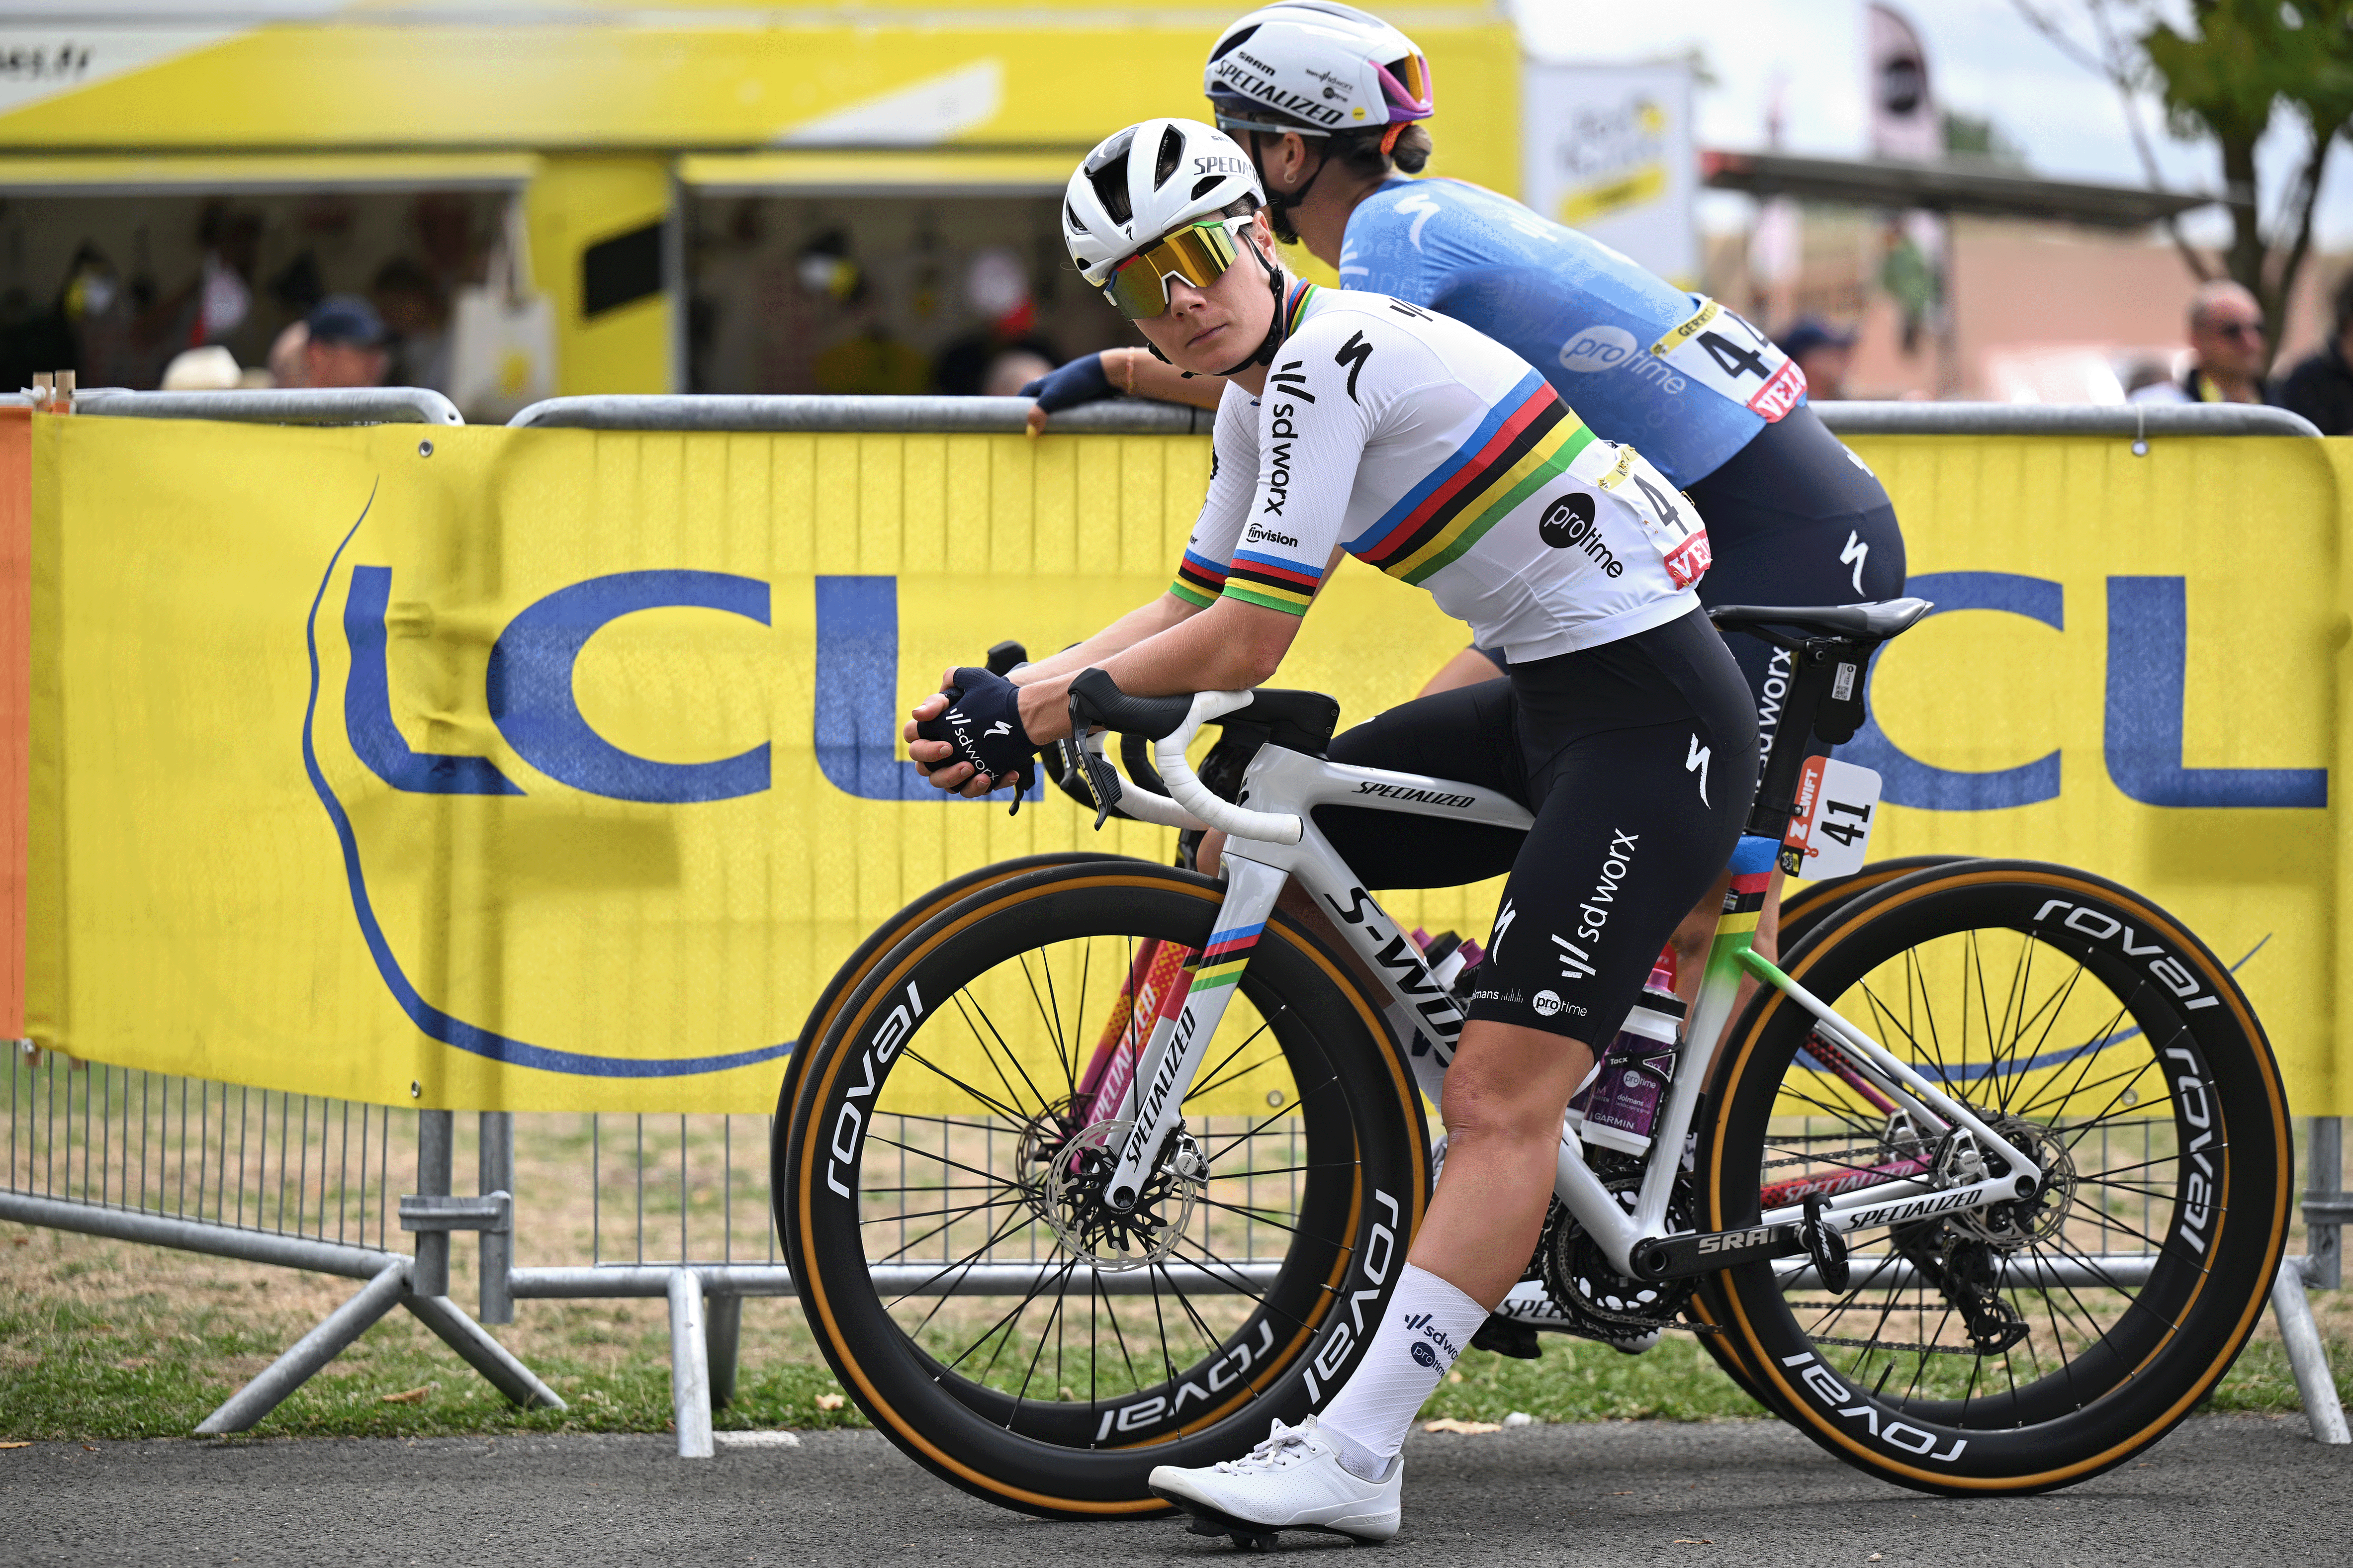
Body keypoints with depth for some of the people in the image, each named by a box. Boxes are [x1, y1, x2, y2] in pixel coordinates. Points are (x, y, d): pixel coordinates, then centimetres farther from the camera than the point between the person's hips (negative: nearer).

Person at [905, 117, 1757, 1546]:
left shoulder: (1325, 364, -18)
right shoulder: (1270, 392, 12)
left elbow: (1248, 645, -19)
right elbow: (1193, 612, 18)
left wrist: (1041, 702, -8)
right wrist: (1010, 698, 5)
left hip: (1651, 713, -10)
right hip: (1551, 701, 10)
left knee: (1501, 1098, -14)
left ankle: (1350, 1461, -19)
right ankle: (1529, 1189, 16)